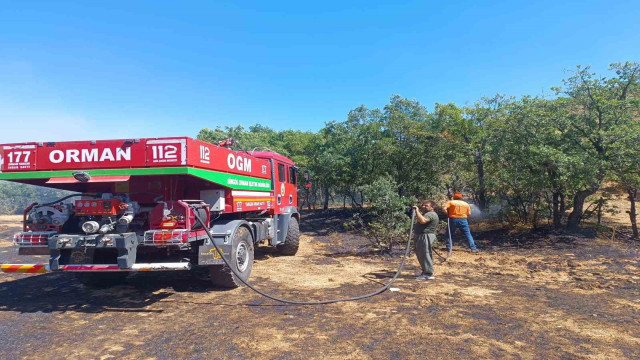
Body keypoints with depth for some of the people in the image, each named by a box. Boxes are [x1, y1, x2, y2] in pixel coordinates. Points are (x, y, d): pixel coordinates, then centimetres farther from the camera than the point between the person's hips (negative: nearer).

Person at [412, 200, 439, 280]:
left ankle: (429, 274, -5)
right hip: (423, 236, 12)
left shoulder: (431, 214, -14)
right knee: (421, 255, 18)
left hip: (426, 237, -12)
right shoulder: (428, 214, 23)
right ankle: (425, 272, 28)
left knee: (425, 255, -9)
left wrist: (417, 211, -26)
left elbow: (422, 220, -33)